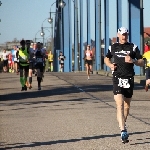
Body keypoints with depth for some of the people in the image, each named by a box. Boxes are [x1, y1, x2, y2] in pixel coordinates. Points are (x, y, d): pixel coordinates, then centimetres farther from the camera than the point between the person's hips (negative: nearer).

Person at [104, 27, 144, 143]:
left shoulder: (133, 47, 4)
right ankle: (123, 131, -23)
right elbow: (106, 59, 26)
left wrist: (133, 61, -17)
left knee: (127, 106, 12)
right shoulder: (113, 47, 8)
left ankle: (123, 124, 37)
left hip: (129, 79, 1)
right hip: (117, 79, -1)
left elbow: (142, 63, 3)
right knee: (120, 105, -15)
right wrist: (110, 65, 4)